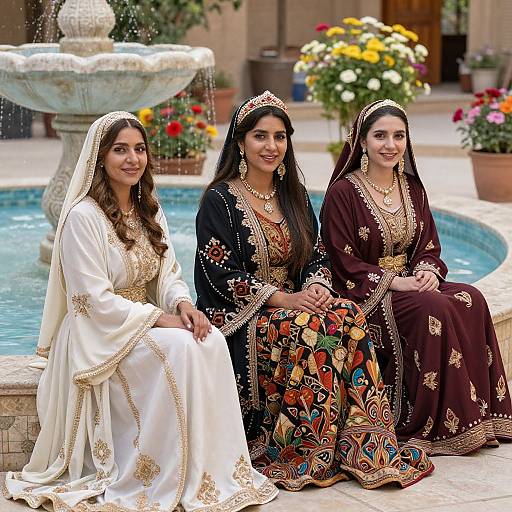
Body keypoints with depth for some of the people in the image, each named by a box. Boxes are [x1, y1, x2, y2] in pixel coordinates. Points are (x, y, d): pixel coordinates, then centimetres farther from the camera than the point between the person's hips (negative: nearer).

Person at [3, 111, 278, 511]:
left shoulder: (149, 211, 10)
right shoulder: (83, 216, -15)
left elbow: (169, 273, 10)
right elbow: (96, 302, -19)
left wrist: (183, 304, -13)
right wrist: (161, 318, -21)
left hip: (144, 323, 7)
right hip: (99, 336, -7)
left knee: (210, 341, -20)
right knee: (179, 350, -29)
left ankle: (213, 473, -15)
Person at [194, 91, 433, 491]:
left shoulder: (294, 195, 15)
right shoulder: (220, 200, -5)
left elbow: (316, 255, 13)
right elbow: (221, 274, -12)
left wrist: (317, 286, -10)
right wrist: (283, 298, -19)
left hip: (292, 305, 5)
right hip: (238, 320, -5)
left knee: (349, 317, -25)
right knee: (317, 330, -32)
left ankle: (364, 445, -26)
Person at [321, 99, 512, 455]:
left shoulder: (412, 188, 13)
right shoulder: (343, 192, -7)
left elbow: (429, 245, 13)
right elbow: (344, 264, -10)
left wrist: (428, 271, -11)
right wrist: (395, 281, -20)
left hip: (411, 284, 6)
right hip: (364, 296, -6)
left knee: (470, 301, -22)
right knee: (435, 310, -31)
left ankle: (474, 416, -18)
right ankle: (428, 426, -23)